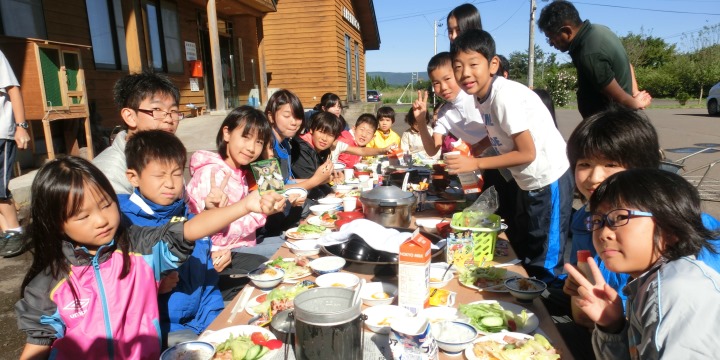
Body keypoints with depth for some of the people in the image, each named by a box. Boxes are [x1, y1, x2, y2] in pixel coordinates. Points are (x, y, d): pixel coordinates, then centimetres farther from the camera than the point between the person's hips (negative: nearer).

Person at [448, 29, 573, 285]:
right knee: (522, 254, 23)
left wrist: (475, 164, -21)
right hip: (528, 182, 9)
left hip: (549, 180, -9)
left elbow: (527, 153, -24)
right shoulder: (482, 94, -2)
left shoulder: (505, 95, -26)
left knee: (546, 264, 3)